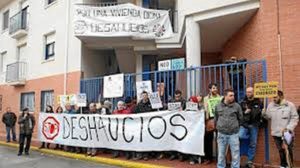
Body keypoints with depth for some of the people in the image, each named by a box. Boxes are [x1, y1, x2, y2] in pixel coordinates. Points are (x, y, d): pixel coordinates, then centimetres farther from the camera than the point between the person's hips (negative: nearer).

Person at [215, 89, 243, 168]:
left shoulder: (237, 106, -3)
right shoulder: (218, 106, 1)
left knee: (235, 154, 5)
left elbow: (240, 118, 8)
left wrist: (235, 126, 11)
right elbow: (216, 118, 12)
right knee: (221, 154, 12)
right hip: (221, 134, 1)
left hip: (233, 134, -1)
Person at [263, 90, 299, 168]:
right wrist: (264, 114, -15)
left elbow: (295, 118, -7)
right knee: (281, 150, 16)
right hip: (276, 133, 3)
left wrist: (288, 128, -16)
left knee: (288, 150, 9)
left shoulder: (290, 105, -7)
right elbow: (269, 117, 7)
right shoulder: (271, 105, 3)